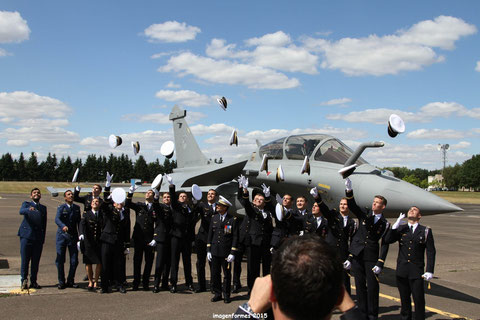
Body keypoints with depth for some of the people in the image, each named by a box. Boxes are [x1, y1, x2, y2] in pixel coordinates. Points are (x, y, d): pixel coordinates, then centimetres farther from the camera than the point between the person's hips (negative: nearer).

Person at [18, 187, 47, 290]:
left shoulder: (43, 208, 18)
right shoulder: (26, 204, 8)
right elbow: (21, 211, -16)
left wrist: (43, 238, 12)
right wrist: (28, 209, -38)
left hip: (38, 238, 3)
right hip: (26, 236, -3)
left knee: (36, 261, 5)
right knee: (25, 260, -2)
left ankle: (33, 281, 14)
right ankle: (24, 281, 6)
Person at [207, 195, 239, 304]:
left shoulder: (232, 219, -6)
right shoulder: (214, 218, 8)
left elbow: (235, 237, -6)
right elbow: (210, 234, 12)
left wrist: (232, 253, -11)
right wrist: (208, 250, 6)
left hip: (226, 252, -4)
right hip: (215, 252, 4)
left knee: (227, 274, 5)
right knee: (215, 274, 7)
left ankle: (226, 295, 17)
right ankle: (217, 294, 19)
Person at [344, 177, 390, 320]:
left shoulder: (385, 224, 3)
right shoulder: (364, 215, 8)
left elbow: (385, 245, 0)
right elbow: (352, 206, -6)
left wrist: (380, 264, -9)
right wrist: (349, 190, -24)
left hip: (372, 257, -2)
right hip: (357, 255, 2)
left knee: (373, 287, -1)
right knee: (360, 285, 8)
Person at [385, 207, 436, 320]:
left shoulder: (426, 231, 5)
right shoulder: (401, 229, 10)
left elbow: (431, 252, 1)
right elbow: (388, 240, -6)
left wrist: (429, 271, -7)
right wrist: (397, 223, -10)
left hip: (417, 272, -2)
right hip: (402, 271, 2)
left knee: (419, 300, -4)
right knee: (404, 298, 11)